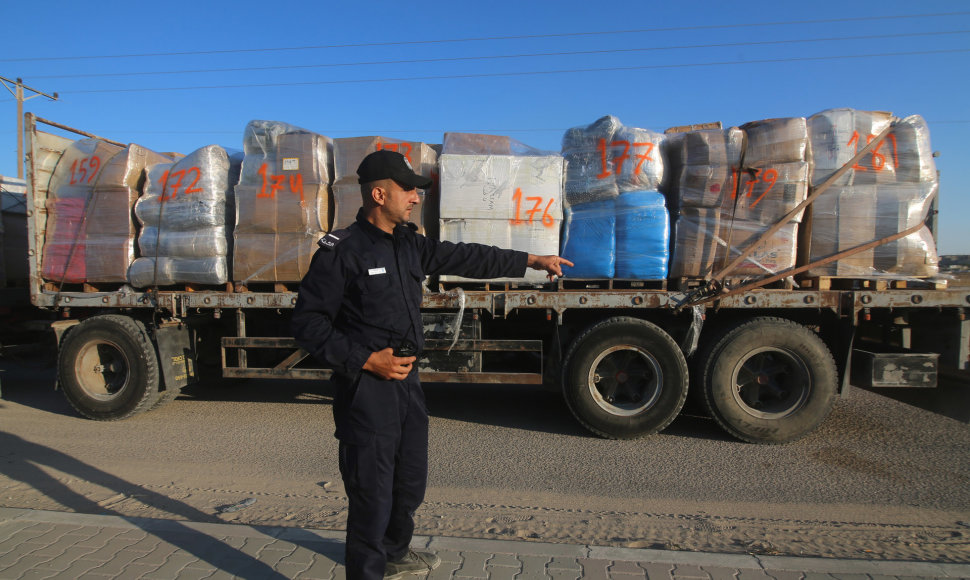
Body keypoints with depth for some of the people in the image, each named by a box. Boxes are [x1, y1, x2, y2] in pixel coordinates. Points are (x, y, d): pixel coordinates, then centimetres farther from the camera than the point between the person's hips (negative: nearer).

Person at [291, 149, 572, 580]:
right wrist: (366, 360, -20)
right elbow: (308, 322, -14)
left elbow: (465, 257, 15)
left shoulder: (409, 245, 9)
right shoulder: (341, 250, -13)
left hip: (407, 380, 8)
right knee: (372, 493, 0)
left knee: (410, 483, 22)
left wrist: (531, 261, 17)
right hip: (366, 388, -8)